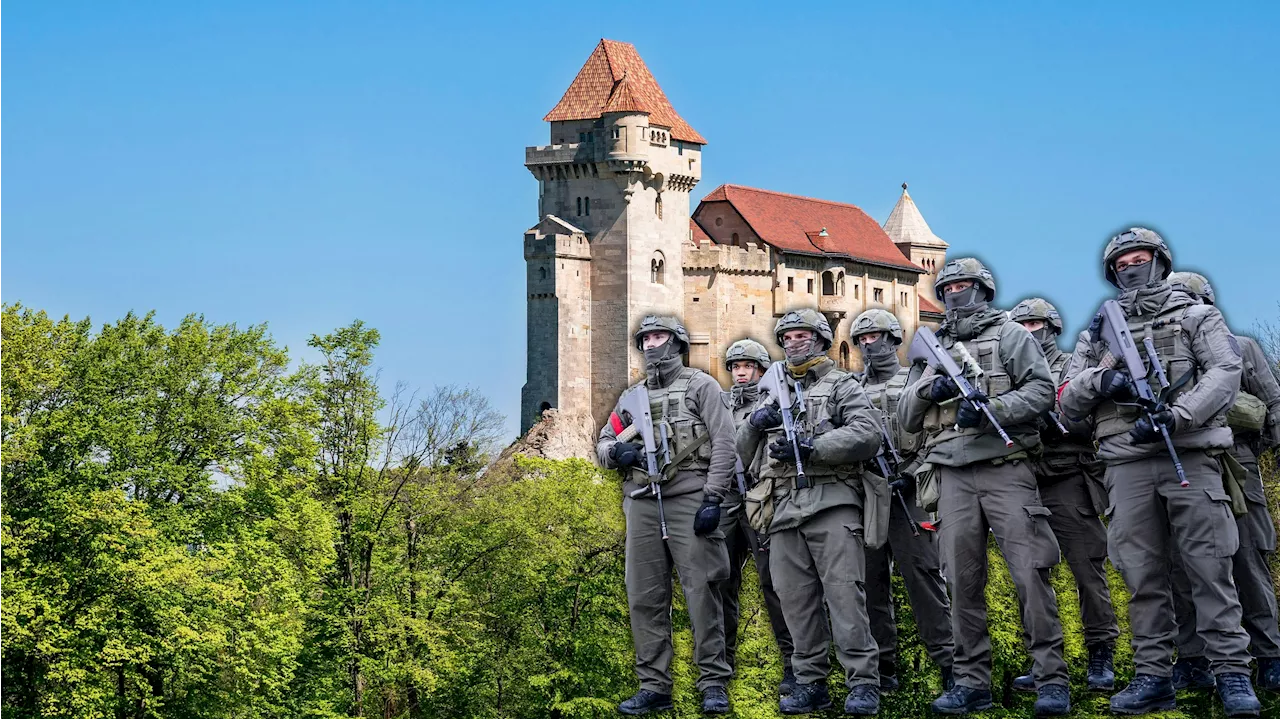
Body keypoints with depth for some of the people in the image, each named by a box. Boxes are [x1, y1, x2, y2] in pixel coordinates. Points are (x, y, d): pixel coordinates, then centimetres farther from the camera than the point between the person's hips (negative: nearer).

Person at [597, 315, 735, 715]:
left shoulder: (700, 386, 5)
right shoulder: (632, 396, 21)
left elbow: (723, 444, -3)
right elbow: (603, 444, 23)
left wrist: (712, 499, -12)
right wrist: (616, 452, -3)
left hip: (688, 499, -5)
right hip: (642, 503, 5)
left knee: (701, 592, -7)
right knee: (645, 597, 3)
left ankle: (713, 683, -2)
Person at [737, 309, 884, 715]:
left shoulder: (842, 386, 8)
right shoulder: (773, 394, 25)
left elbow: (867, 435, -7)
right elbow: (743, 450, 24)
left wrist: (811, 448, -15)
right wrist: (755, 424, 1)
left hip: (832, 502, -5)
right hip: (785, 509, 5)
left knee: (844, 593, -11)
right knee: (796, 599, 2)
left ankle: (863, 685, -10)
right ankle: (811, 683, 8)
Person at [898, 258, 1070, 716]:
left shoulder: (1009, 335, 8)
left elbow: (1042, 388, -4)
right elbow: (906, 418, 18)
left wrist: (990, 409, -17)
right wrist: (928, 389, -3)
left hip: (1004, 469, -5)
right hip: (954, 476, 5)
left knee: (1030, 574, -11)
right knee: (963, 582, 3)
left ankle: (1051, 681, -8)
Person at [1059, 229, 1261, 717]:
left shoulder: (1196, 316, 12)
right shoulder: (1098, 332, 20)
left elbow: (1225, 373, -4)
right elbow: (1068, 403, 16)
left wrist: (1174, 416, -17)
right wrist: (1099, 380, -7)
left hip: (1189, 456, -3)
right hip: (1127, 465, 3)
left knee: (1209, 567, -7)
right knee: (1142, 575, 2)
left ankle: (1231, 673, -5)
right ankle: (1153, 677, 7)